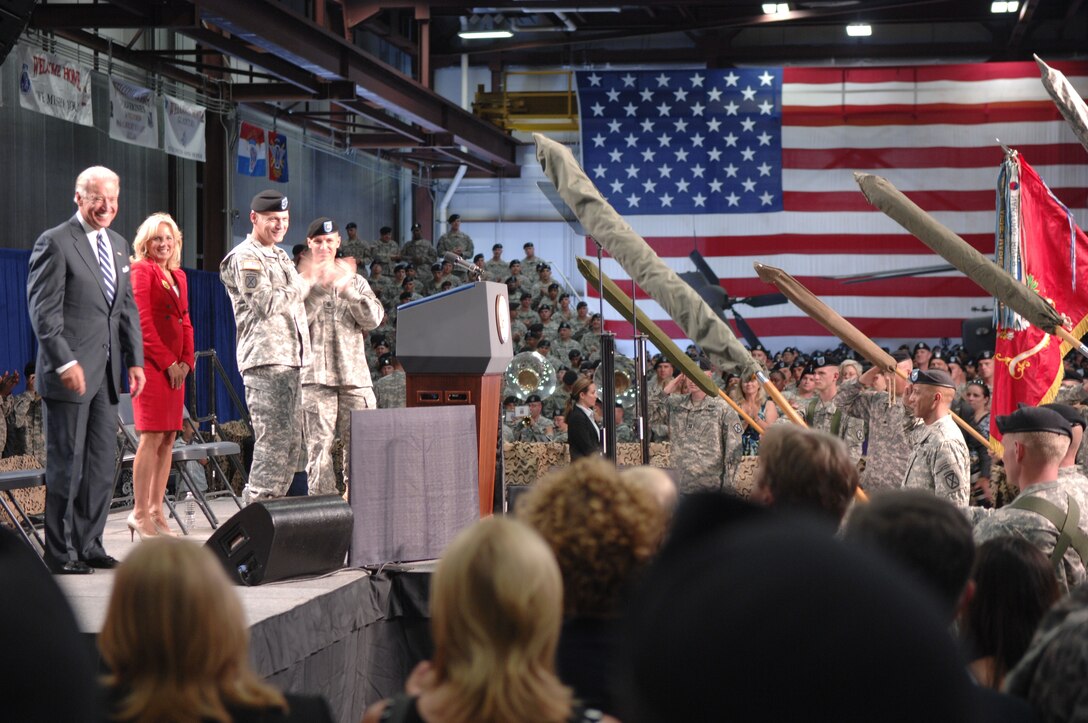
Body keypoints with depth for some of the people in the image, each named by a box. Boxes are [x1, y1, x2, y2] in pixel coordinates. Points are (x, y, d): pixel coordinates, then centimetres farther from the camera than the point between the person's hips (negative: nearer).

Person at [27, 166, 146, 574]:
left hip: (107, 372, 7)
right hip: (70, 372, -7)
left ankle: (89, 545, 16)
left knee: (103, 464, 8)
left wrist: (135, 360, 11)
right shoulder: (55, 243, -7)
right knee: (66, 464, -2)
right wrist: (65, 362, -18)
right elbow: (43, 310, -12)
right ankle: (60, 553, 5)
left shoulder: (118, 245, 16)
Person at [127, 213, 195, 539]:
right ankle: (139, 513, -9)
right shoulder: (142, 270, -3)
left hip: (175, 365, 7)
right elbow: (142, 321, -11)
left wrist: (186, 360, 3)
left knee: (168, 439, 6)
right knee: (152, 437, -11)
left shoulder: (178, 276, 19)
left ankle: (155, 511, 10)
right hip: (152, 363, -7)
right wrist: (167, 362, -12)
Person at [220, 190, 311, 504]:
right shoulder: (244, 257, -5)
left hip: (290, 358, 9)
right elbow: (267, 304, -15)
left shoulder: (280, 257, 23)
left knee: (291, 442, 9)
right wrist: (305, 283, -7)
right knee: (272, 441, -13)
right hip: (265, 360, -9)